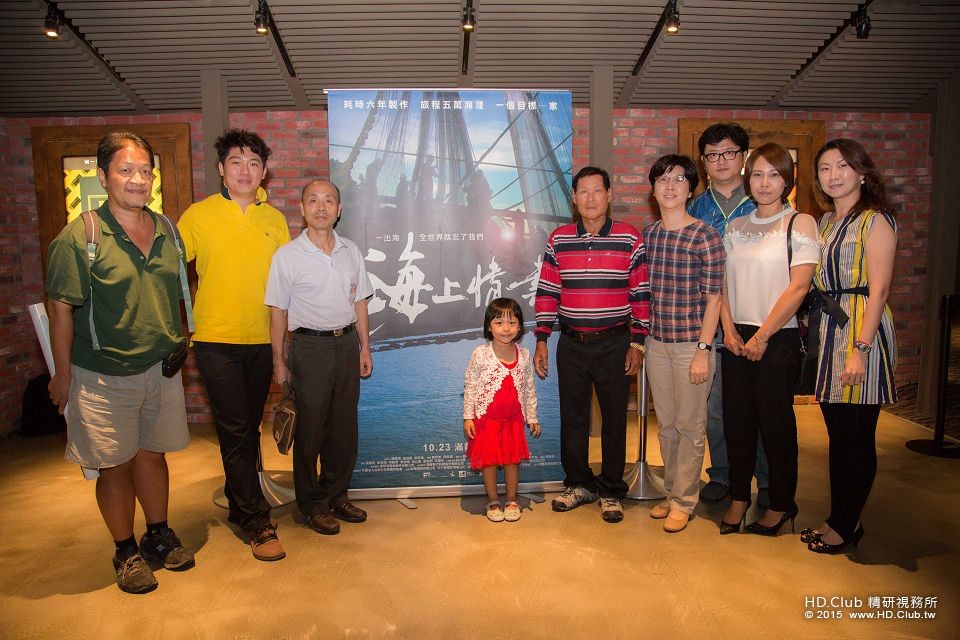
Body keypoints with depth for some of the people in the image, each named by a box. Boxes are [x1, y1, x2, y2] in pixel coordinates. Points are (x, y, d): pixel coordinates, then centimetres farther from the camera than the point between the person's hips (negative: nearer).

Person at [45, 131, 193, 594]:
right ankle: (126, 551, 27)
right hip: (104, 377, -4)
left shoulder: (166, 230, 4)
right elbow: (60, 309, -10)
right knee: (116, 465, 8)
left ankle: (158, 535, 35)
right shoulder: (78, 237, -12)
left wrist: (177, 346, 15)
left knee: (153, 454, 17)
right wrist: (63, 375, -8)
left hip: (161, 368, 4)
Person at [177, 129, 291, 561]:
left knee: (249, 429, 15)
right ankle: (257, 522, 7)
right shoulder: (199, 215, -3)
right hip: (216, 339, -3)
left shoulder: (275, 220, 6)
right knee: (236, 432, -3)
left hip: (262, 339, 4)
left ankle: (238, 504, 34)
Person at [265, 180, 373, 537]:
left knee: (344, 427, 11)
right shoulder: (287, 256, -4)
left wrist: (364, 347, 10)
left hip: (346, 343, 4)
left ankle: (337, 496, 27)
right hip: (310, 346, -4)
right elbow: (278, 312, -2)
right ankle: (313, 506, 19)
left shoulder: (351, 252, 7)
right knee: (310, 429, 3)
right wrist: (279, 360, -4)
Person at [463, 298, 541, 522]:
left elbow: (529, 388, 6)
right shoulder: (480, 355, -12)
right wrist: (468, 417, -8)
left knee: (513, 459, 10)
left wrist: (532, 417, 9)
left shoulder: (524, 355, -3)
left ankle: (511, 500, 28)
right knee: (488, 459, 7)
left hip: (514, 418, 3)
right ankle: (493, 501, 26)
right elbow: (470, 387, -6)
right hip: (486, 418, -2)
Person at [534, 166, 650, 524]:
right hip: (571, 344, 2)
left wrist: (637, 344, -5)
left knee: (614, 418, 8)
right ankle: (578, 484, 29)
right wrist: (541, 340, 1)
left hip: (615, 344, -2)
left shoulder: (630, 239, -2)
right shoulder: (559, 239, 4)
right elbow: (546, 291, 5)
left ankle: (610, 491, 24)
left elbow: (641, 293, -1)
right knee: (572, 417, 11)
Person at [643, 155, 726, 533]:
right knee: (666, 424, 16)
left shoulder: (706, 237, -10)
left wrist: (702, 351, -14)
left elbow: (713, 299, -11)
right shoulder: (646, 234, 5)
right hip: (657, 342, 5)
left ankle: (684, 501, 23)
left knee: (690, 427, 7)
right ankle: (672, 492, 33)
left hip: (691, 344, -5)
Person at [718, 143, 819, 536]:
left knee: (776, 422, 4)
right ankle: (738, 498, 25)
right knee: (736, 420, 10)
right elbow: (723, 282, 10)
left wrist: (762, 336, -13)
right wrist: (729, 328, -3)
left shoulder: (800, 223, -4)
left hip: (777, 339, -5)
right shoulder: (735, 227, 11)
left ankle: (781, 504, 23)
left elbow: (798, 287, -12)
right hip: (736, 338, 5)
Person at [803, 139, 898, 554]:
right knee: (837, 433, 13)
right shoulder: (825, 222, 15)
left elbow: (878, 290, -14)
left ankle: (846, 526, 15)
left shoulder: (875, 221, -7)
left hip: (861, 330, -7)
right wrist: (814, 323, 7)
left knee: (857, 435, 2)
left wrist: (861, 348, -20)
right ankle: (841, 518, 25)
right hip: (827, 328, 8)